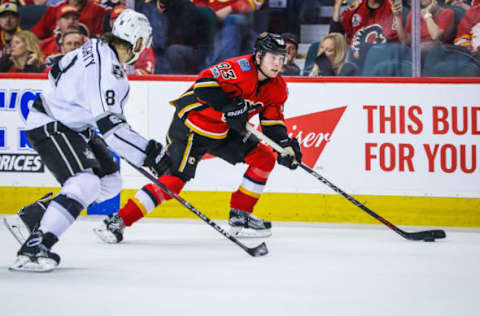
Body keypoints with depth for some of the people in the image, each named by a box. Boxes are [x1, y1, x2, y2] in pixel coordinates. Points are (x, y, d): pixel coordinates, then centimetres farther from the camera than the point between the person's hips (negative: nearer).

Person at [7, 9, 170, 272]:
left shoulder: (96, 48, 2)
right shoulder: (107, 69, -27)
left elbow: (57, 73, 17)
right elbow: (110, 125, -30)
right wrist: (148, 153, -27)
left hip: (72, 125, 10)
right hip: (49, 128, -10)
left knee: (109, 182, 11)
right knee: (85, 183, -27)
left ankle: (38, 213, 18)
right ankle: (33, 249, -32)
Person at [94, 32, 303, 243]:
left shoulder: (277, 87, 2)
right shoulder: (240, 68, -24)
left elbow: (273, 121, 9)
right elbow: (205, 85, -34)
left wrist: (285, 145, -6)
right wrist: (230, 109, -37)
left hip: (225, 132, 9)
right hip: (192, 125, -9)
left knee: (264, 158, 1)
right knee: (175, 179, -19)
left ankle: (240, 217, 12)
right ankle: (119, 221, -17)